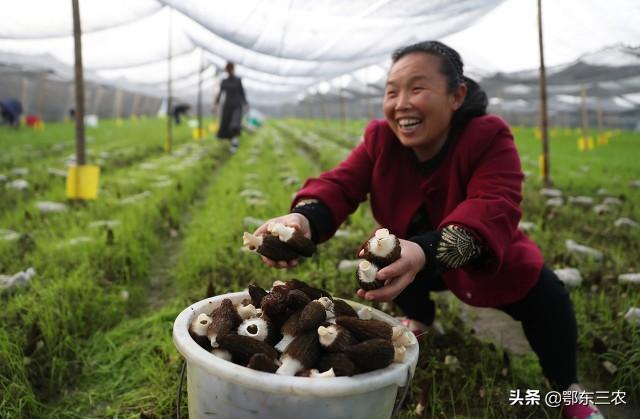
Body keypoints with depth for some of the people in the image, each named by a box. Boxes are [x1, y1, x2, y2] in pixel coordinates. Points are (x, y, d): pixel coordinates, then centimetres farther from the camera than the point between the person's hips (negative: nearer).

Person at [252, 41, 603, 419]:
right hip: (419, 263, 4)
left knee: (546, 295, -19)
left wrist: (427, 252, -68)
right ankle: (419, 321, 25)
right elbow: (341, 184, -32)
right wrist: (303, 218, -58)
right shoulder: (380, 138, -19)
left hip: (494, 263, -3)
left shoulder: (489, 137, -30)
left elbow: (494, 210, -47)